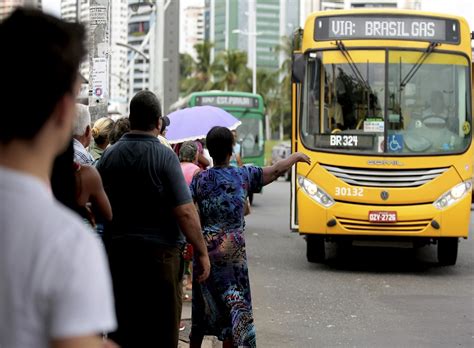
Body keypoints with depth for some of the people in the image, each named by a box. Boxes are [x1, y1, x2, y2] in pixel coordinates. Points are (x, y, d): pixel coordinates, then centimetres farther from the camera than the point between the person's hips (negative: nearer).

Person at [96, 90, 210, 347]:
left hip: (116, 250, 5)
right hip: (160, 252, -4)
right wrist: (201, 253, -7)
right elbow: (185, 212, -15)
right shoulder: (164, 157, -11)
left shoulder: (108, 156, 3)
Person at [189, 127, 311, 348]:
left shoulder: (200, 180, -2)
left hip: (205, 249, 1)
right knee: (234, 304, 4)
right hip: (232, 251, -1)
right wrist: (296, 157, 25)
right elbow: (276, 171, 8)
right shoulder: (243, 175, -2)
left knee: (202, 307, 13)